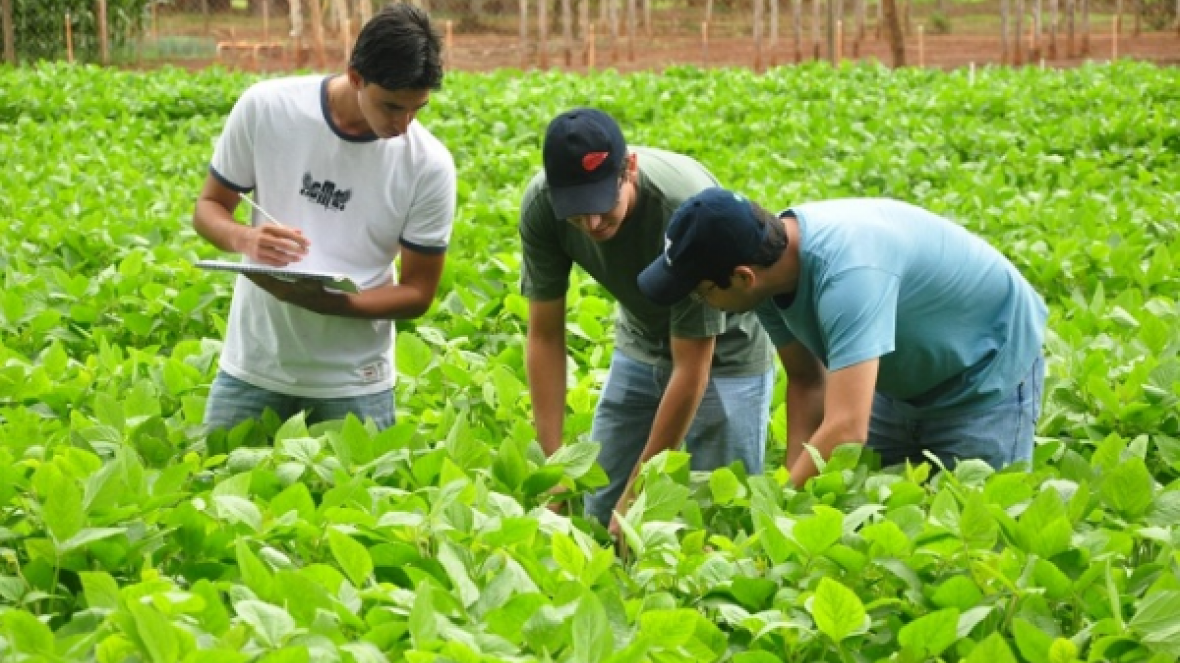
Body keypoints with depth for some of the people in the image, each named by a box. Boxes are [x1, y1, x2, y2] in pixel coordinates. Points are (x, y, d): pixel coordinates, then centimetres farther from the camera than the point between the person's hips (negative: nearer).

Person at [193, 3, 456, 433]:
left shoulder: (428, 165, -14)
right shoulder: (266, 108, -12)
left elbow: (418, 293, -7)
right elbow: (208, 208, 1)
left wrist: (320, 300, -24)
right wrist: (243, 238, -24)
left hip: (354, 380, -1)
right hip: (253, 363, 1)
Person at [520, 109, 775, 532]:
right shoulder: (540, 206, -24)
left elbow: (691, 369, -30)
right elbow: (544, 337, -14)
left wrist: (637, 494, -26)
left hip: (722, 351, -4)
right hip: (641, 343, 4)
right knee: (595, 511, 2)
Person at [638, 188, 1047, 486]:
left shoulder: (845, 270, -41)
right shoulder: (767, 253, -17)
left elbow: (845, 430, -46)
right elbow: (807, 379, -6)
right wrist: (793, 486, -18)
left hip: (990, 373, -7)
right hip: (904, 381, 8)